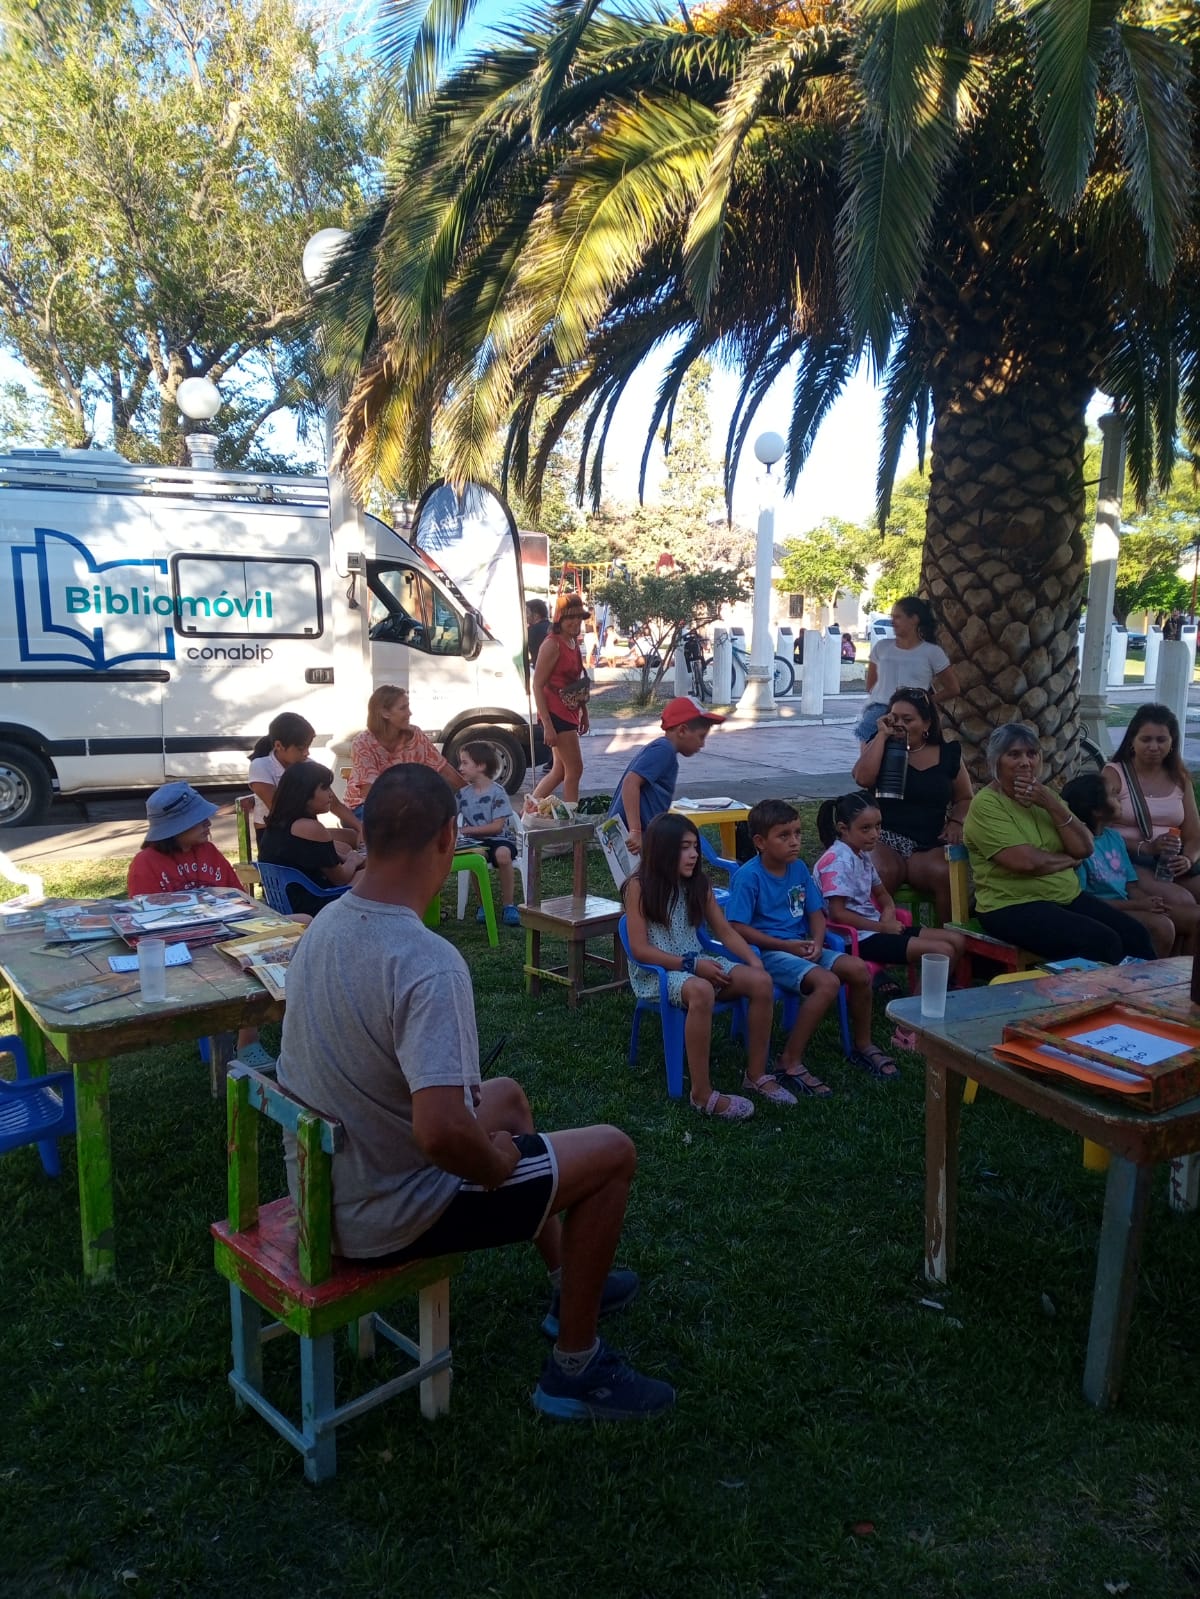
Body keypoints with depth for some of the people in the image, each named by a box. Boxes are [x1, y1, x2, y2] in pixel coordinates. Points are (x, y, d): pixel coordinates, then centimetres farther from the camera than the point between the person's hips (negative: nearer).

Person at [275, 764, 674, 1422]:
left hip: (318, 1186, 8)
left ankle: (567, 1281, 46)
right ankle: (574, 1369, 19)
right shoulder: (428, 962, -31)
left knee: (506, 1095, 29)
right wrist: (497, 1165, -17)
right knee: (612, 1151, 4)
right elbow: (441, 1133, -40)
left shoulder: (325, 923, -4)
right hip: (385, 1220, -8)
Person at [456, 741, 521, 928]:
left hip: (499, 838, -3)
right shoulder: (463, 792, 6)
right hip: (475, 841, 3)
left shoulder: (497, 792, -8)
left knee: (503, 854, -37)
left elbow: (497, 827, -13)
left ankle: (508, 905, -19)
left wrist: (465, 830, -15)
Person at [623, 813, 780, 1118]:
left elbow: (725, 931, 7)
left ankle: (756, 1074, -2)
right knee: (701, 991, -39)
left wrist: (753, 958, -12)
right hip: (655, 971, -6)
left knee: (762, 981, -16)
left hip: (698, 963, 6)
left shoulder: (698, 884, 5)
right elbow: (640, 950, -15)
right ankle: (702, 1094, -29)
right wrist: (692, 965, -21)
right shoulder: (639, 886, -12)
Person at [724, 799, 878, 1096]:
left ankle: (863, 1046, 16)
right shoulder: (748, 876, -14)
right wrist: (785, 945, -18)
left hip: (801, 947, 7)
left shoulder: (798, 868, 7)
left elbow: (816, 912, 11)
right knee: (828, 982, -28)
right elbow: (737, 927, -18)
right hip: (768, 953, -7)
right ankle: (790, 1063, -19)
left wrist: (817, 943, -10)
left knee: (858, 969, -7)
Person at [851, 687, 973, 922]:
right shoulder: (880, 745, 11)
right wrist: (882, 735, -4)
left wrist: (956, 821, -1)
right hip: (884, 838, -1)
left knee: (944, 873, -31)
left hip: (930, 845, 2)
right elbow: (863, 778, -10)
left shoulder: (947, 753, 13)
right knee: (883, 873, -35)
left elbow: (964, 798, 21)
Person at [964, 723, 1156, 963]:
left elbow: (1084, 848, 3)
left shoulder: (1046, 795, 13)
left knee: (1136, 935, -11)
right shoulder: (985, 804, -10)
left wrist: (1052, 805, -9)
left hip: (1068, 897, 7)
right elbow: (1026, 861, -21)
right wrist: (1069, 860, -2)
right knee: (1103, 942, -24)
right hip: (1013, 907, -7)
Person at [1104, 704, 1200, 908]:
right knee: (1182, 902, -29)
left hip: (1172, 862, 5)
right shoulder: (1114, 774, 0)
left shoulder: (1179, 778, 15)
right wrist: (1146, 847, -23)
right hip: (1129, 860, -5)